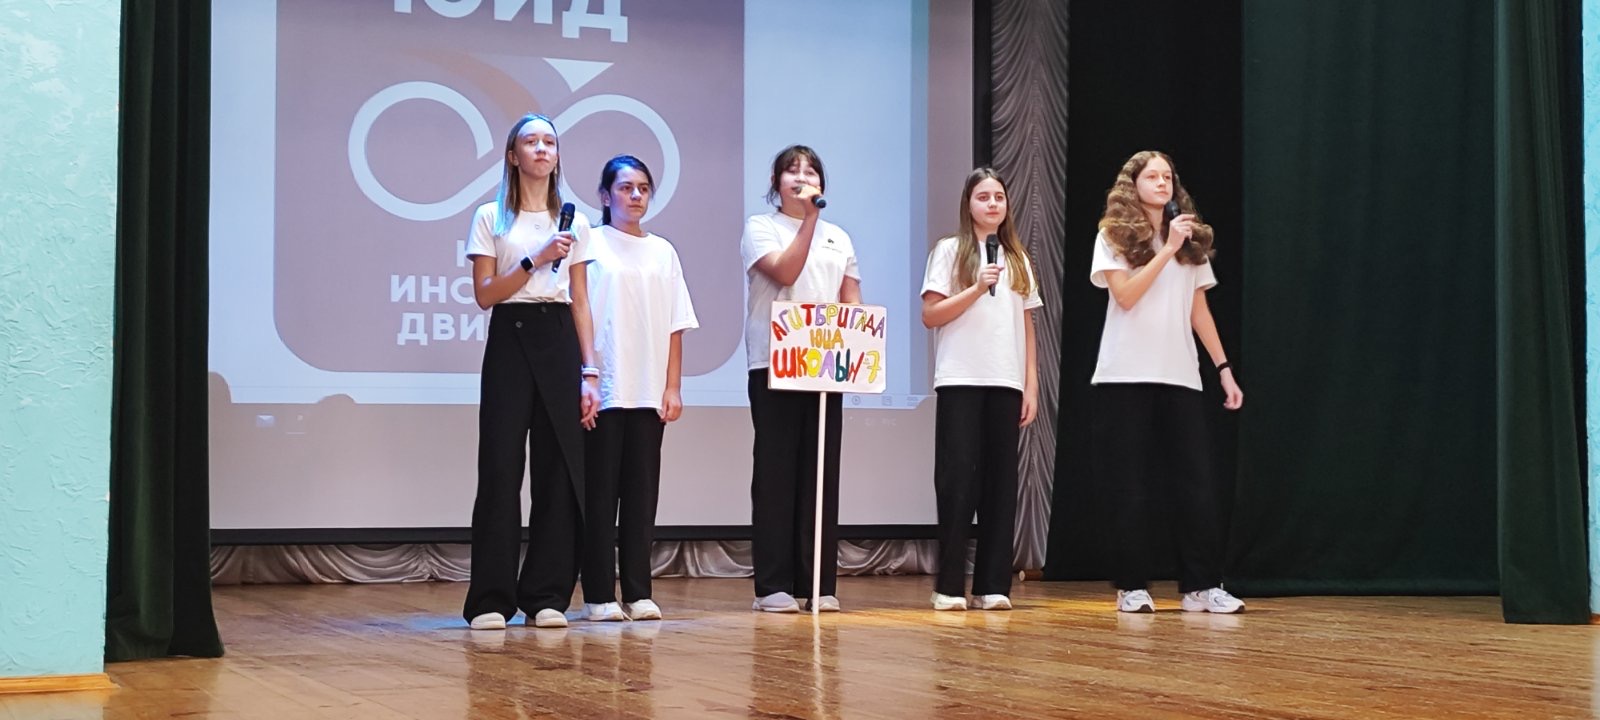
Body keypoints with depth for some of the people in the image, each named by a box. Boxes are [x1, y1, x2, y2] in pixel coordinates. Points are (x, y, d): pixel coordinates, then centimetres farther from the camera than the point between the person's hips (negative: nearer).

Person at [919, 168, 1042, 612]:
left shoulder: (1017, 259, 16)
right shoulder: (950, 251, 4)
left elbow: (1026, 327, 15)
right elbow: (930, 315, -4)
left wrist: (1031, 386, 7)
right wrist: (977, 288, -15)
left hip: (1006, 383, 4)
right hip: (961, 381, -4)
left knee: (1000, 481, 1)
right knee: (958, 480, -6)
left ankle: (992, 584, 5)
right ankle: (949, 585, -2)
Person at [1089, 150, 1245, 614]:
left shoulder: (1191, 240, 14)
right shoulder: (1114, 236, 2)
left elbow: (1200, 310, 14)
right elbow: (1125, 296, -12)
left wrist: (1224, 368, 8)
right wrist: (1167, 250, -14)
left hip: (1181, 378, 4)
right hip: (1127, 377, -3)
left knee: (1200, 484, -3)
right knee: (1131, 488, -1)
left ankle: (1201, 587, 1)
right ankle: (1132, 587, 6)